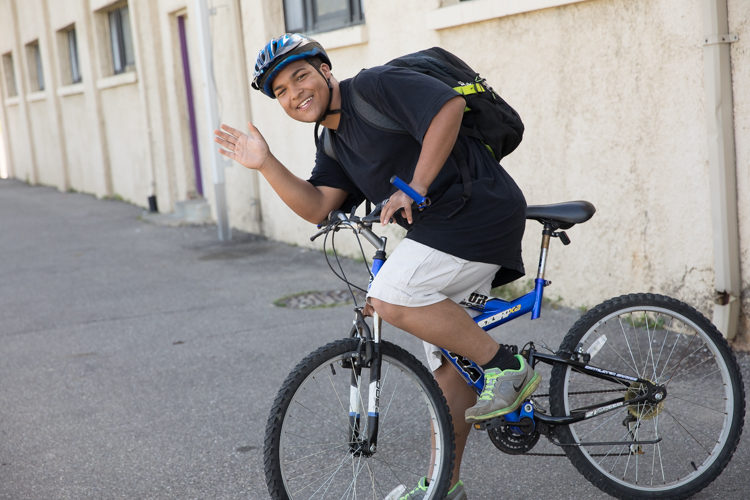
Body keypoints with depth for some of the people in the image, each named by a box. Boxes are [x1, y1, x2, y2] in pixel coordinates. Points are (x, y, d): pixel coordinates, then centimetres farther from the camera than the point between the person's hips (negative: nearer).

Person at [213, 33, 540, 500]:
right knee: (449, 362, 12)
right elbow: (317, 207, 5)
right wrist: (266, 163, -4)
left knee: (390, 298, -25)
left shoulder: (376, 85, -9)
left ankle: (507, 367, -11)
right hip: (439, 227, 10)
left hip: (478, 211, -10)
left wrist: (414, 188, -22)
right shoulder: (334, 145, 16)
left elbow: (450, 104, -22)